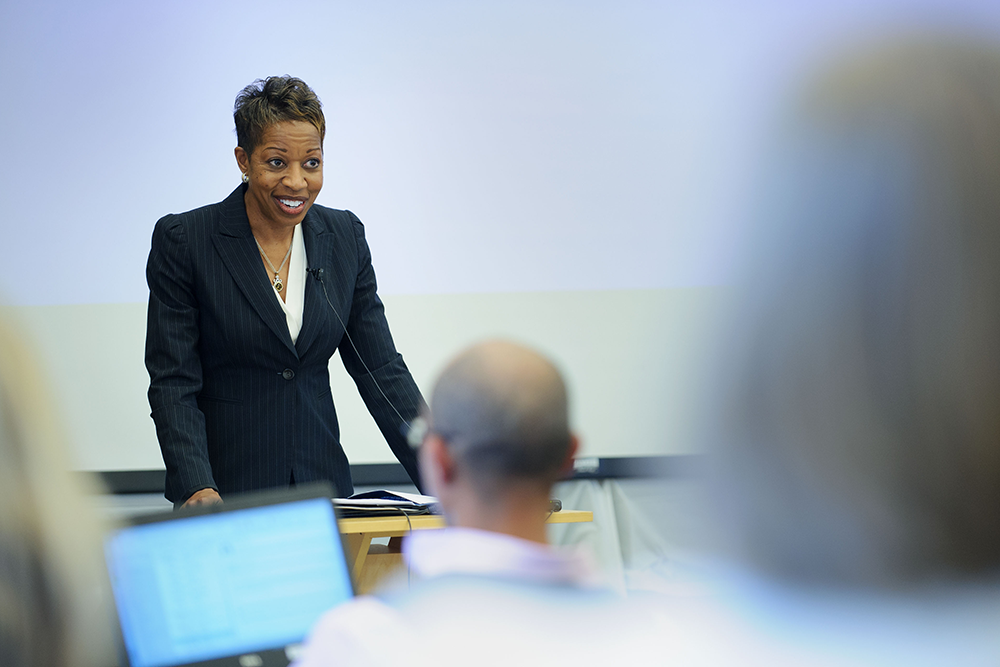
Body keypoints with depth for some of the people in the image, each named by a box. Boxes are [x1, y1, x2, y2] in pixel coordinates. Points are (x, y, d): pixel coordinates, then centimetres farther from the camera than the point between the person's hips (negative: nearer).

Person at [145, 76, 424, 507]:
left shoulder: (344, 237, 6)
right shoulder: (182, 240, -6)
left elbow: (381, 370, 7)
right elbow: (172, 384, -9)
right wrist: (199, 489, -23)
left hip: (321, 484, 4)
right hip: (224, 494, -3)